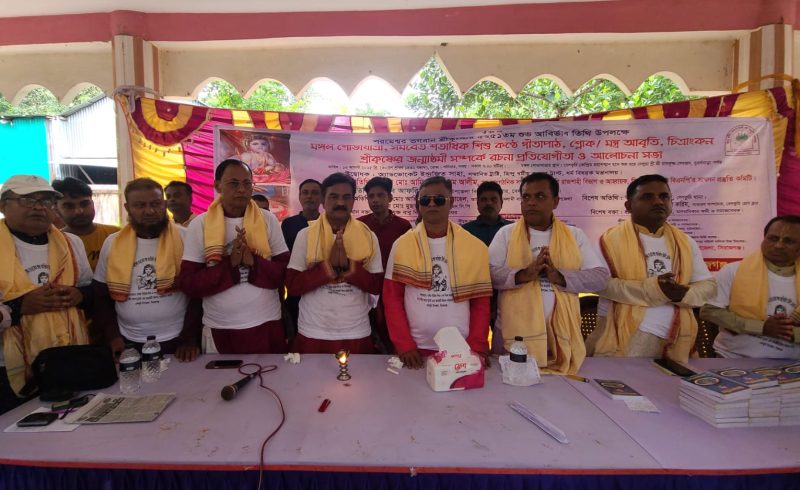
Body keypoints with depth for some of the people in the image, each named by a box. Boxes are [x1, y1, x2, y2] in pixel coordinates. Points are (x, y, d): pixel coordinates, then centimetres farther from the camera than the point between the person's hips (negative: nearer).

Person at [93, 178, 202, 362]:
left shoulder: (185, 238, -6)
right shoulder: (112, 244, 3)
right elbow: (101, 297, 10)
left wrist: (190, 338, -11)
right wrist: (112, 336, -2)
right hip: (129, 343, 3)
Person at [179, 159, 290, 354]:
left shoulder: (268, 220, -1)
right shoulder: (199, 224, -3)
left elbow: (286, 272, -3)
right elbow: (188, 283, -5)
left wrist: (254, 263, -20)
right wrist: (230, 265, -19)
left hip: (266, 323, 1)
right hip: (221, 328, 0)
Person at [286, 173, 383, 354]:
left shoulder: (369, 237, 0)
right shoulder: (305, 235, -2)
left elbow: (377, 286, -2)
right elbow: (292, 285, -6)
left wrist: (351, 267, -18)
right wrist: (327, 266, -19)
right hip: (313, 334, -1)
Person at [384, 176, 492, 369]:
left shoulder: (475, 247, -1)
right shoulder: (402, 245, -3)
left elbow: (481, 301, 1)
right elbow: (392, 298, -2)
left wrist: (477, 346, -7)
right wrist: (404, 344, -9)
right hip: (416, 349, 0)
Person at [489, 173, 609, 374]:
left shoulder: (575, 235, 6)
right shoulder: (506, 233, 3)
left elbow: (600, 276, 0)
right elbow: (487, 273, -7)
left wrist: (560, 276, -16)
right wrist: (522, 275, -23)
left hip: (562, 333, 1)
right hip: (514, 332, -1)